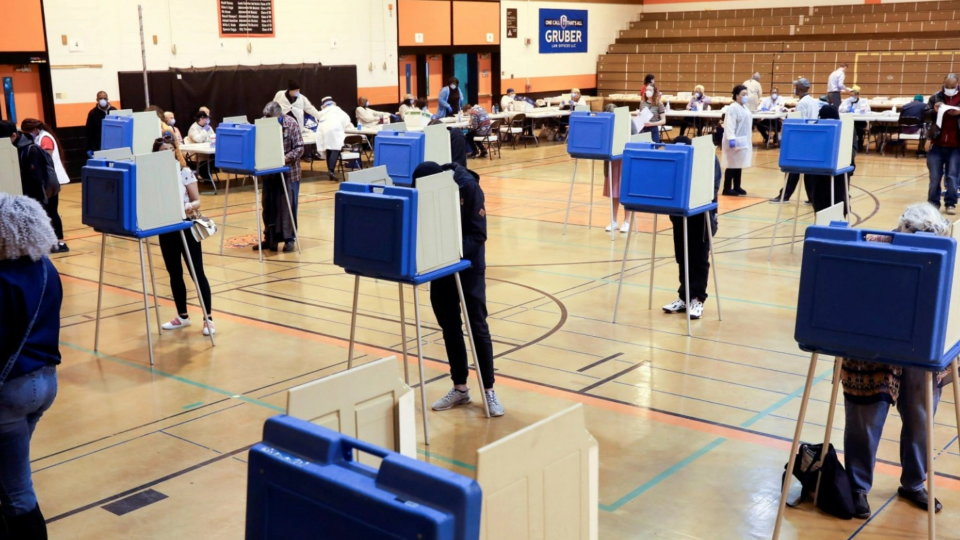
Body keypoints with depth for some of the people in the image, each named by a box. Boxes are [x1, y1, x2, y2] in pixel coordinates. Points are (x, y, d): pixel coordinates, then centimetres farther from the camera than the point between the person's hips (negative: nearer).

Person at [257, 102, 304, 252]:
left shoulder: (291, 124, -11)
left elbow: (299, 148, -12)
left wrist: (285, 158, -25)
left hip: (288, 171, -4)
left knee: (288, 206, 1)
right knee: (269, 206, 9)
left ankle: (289, 239, 9)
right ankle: (270, 238, 19)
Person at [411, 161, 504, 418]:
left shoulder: (468, 187, -22)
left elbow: (478, 234, -21)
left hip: (468, 265, -5)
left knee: (477, 327, -1)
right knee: (449, 326, 10)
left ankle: (488, 389, 8)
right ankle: (460, 387, 21)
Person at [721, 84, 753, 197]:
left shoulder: (745, 108, 15)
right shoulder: (732, 108, -15)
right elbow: (730, 125, -22)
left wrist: (749, 140, 23)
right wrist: (731, 139, -31)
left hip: (744, 141, 9)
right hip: (736, 141, -9)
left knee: (739, 164, 12)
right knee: (732, 164, -6)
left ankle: (737, 187, 20)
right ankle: (727, 189, -2)